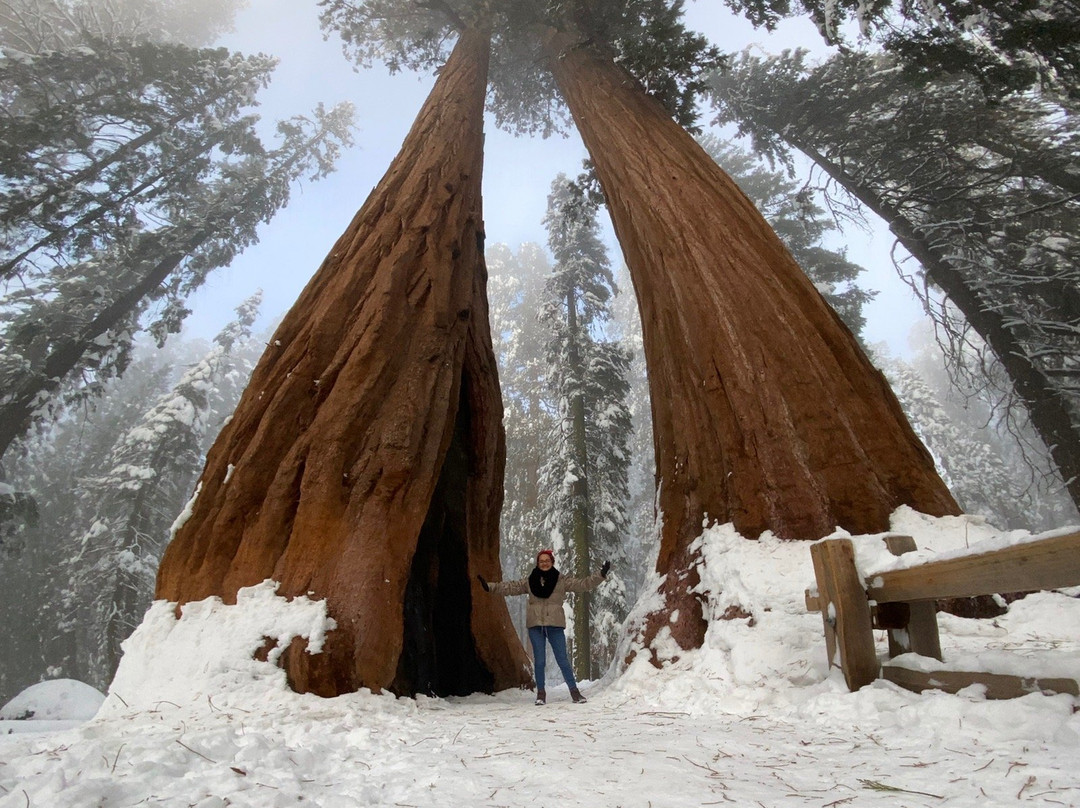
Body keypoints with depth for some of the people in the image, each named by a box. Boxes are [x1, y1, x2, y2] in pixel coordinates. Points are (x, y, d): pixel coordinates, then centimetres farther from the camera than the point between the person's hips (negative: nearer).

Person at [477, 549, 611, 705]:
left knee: (562, 660, 2)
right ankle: (541, 693, 20)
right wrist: (489, 586, -3)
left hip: (555, 625, -1)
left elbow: (582, 584, 0)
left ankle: (574, 691, 13)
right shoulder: (529, 581, 4)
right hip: (535, 625, 1)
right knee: (539, 660, 5)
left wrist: (601, 575, -8)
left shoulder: (562, 580, 2)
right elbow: (510, 587, 4)